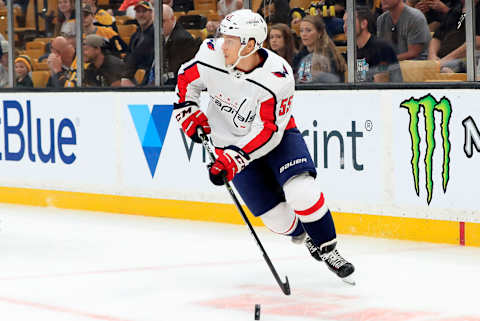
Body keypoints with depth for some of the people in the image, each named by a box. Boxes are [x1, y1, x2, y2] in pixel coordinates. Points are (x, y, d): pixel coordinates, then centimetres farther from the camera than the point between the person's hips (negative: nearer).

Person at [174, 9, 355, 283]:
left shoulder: (278, 78, -30)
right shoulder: (212, 55, -19)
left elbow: (268, 131, -29)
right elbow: (187, 78, 4)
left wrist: (234, 158, -37)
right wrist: (188, 110, -8)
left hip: (277, 135, -2)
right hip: (232, 142, 2)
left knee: (301, 192, -27)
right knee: (278, 218, -5)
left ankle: (327, 249, -5)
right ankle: (305, 236, 28)